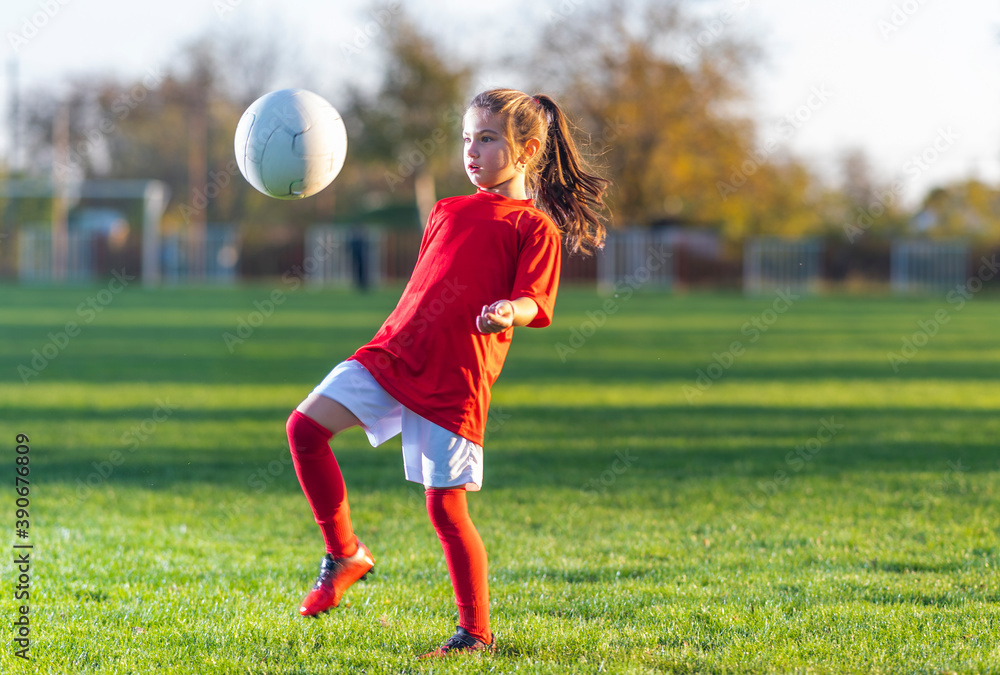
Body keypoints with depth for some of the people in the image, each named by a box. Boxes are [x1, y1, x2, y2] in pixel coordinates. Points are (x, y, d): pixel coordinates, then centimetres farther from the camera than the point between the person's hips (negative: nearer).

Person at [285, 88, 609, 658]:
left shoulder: (535, 226, 0)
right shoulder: (448, 212, 20)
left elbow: (533, 303, -12)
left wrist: (507, 312, -33)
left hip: (455, 379, -6)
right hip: (392, 352, 6)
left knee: (446, 506, -6)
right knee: (306, 426, -11)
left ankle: (476, 632, 9)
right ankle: (345, 555, 5)